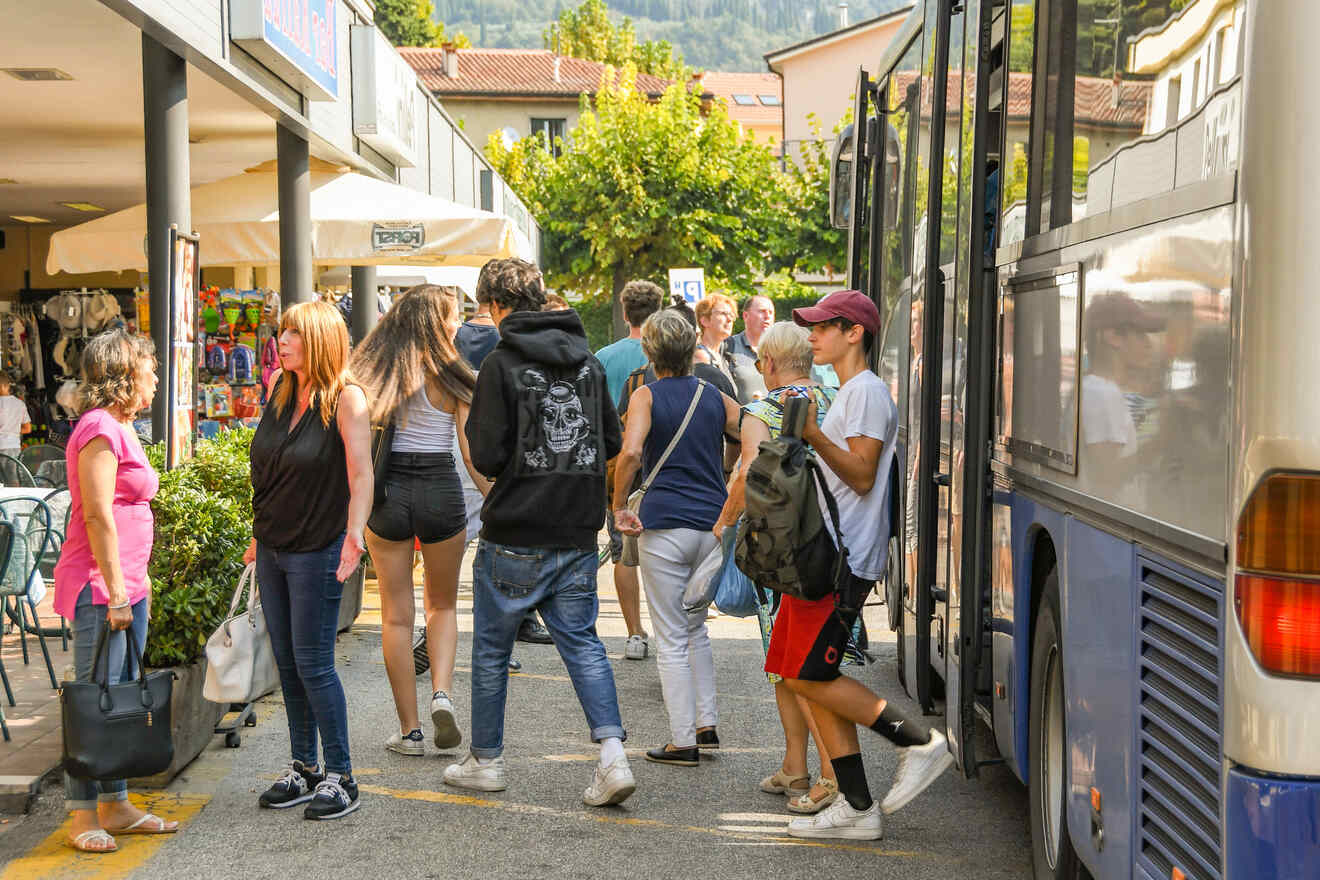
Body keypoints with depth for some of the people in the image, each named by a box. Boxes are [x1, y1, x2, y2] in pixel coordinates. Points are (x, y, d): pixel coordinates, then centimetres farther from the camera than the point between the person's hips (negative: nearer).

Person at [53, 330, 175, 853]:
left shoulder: (120, 428, 18)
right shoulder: (100, 429, -13)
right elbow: (98, 517, -18)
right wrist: (116, 594, -19)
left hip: (126, 586, 10)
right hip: (99, 588, -10)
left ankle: (114, 806, 19)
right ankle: (83, 817, 0)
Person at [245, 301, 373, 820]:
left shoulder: (346, 398, -12)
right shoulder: (279, 390, 8)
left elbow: (361, 474, -20)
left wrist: (354, 532, -35)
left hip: (317, 552, -7)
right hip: (272, 549, 7)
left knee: (313, 664, -5)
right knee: (287, 662, 12)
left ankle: (341, 778, 6)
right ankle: (304, 769, 23)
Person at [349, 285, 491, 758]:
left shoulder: (372, 370, 1)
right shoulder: (453, 377, -5)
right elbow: (472, 455, -8)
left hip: (386, 491, 2)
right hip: (440, 489, -1)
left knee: (396, 615, 8)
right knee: (442, 604, 19)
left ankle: (409, 729, 10)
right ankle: (441, 692, -3)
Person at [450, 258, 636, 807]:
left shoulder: (503, 363, -11)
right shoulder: (588, 361, 6)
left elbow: (487, 458, -14)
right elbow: (612, 443, 12)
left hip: (514, 538, -4)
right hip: (578, 534, 4)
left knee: (492, 648, 11)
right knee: (582, 643, 10)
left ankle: (485, 761, 22)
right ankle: (613, 755, -5)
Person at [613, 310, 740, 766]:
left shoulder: (647, 396, -3)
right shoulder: (714, 397, 9)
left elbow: (631, 453, -19)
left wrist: (619, 507, -10)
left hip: (664, 526, -4)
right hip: (714, 526, 4)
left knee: (672, 638, 3)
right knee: (697, 630, 22)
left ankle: (683, 741, 5)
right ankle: (707, 723, 20)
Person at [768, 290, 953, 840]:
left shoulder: (865, 390, -9)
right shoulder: (847, 392, 22)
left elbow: (862, 476, -18)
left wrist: (813, 435, -27)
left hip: (844, 559, -10)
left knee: (808, 677, -12)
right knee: (811, 678, 6)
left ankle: (919, 741, -3)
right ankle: (856, 808, 9)